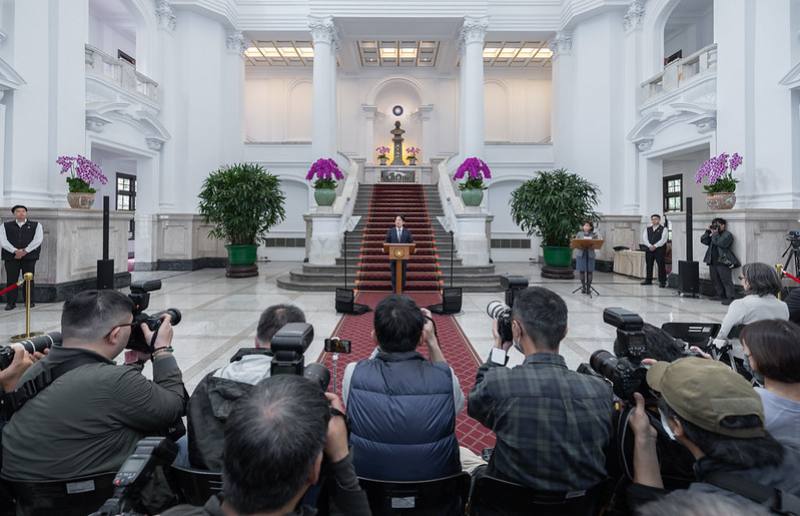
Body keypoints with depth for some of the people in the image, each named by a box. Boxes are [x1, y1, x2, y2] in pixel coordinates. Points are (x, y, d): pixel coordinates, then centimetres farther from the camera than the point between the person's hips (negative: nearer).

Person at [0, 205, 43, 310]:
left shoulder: (36, 225, 11)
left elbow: (38, 239, -2)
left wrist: (25, 251, -12)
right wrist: (15, 251, -14)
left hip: (29, 257, -1)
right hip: (11, 257, 1)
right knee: (11, 280, 0)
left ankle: (30, 301, 6)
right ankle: (10, 302, 4)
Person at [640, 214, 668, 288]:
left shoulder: (663, 229, 1)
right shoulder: (647, 229, 13)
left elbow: (663, 240, -10)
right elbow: (644, 238, 0)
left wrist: (655, 246, -20)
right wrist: (649, 246, -16)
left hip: (659, 250, -4)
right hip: (649, 249, 4)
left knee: (661, 266, -4)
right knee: (648, 265, 9)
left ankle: (662, 281, 0)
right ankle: (648, 280, 18)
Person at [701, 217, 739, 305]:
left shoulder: (727, 234, -4)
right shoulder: (713, 234, 18)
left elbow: (720, 243, -21)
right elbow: (704, 240, 10)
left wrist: (715, 234, -13)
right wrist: (708, 232, 2)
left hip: (723, 262, -8)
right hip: (713, 261, 8)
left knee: (726, 280, -10)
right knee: (715, 279, 13)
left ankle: (731, 297, -9)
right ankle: (720, 295, 24)